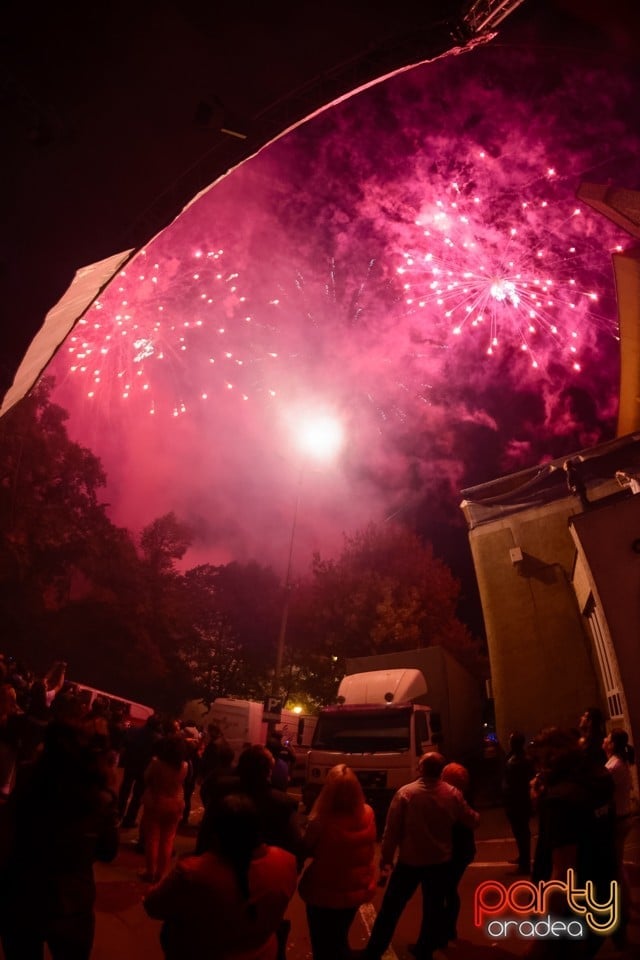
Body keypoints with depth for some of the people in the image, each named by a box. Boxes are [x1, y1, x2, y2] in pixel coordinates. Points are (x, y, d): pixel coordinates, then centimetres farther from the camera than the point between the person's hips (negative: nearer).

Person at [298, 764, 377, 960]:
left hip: (324, 893, -4)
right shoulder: (367, 814, -20)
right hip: (356, 890, 4)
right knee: (340, 939, 31)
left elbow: (306, 850, -14)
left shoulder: (321, 822, -34)